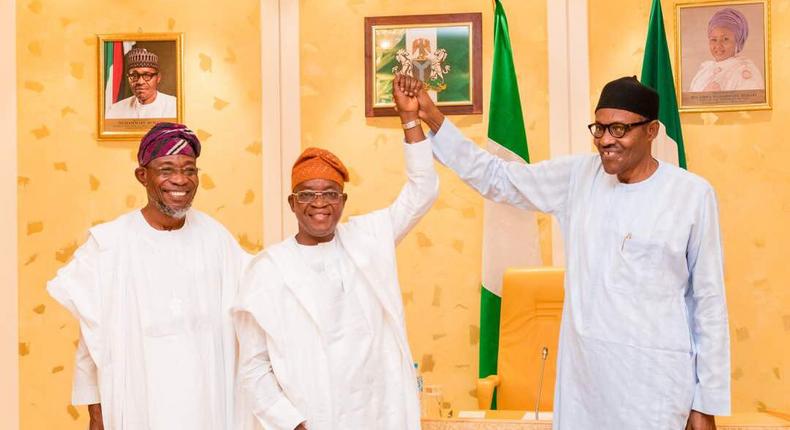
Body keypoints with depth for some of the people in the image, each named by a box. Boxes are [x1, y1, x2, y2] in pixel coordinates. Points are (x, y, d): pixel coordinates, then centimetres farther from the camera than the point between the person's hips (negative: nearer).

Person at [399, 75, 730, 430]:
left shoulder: (692, 194, -7)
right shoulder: (578, 175, 3)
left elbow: (709, 301, -3)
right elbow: (495, 177, 8)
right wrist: (431, 118, -1)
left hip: (654, 374, -3)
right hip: (580, 367, 4)